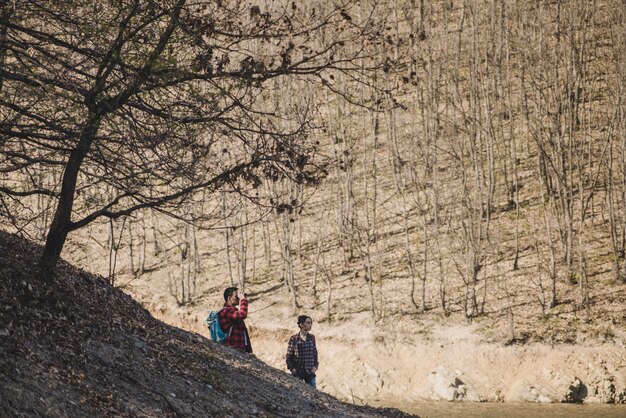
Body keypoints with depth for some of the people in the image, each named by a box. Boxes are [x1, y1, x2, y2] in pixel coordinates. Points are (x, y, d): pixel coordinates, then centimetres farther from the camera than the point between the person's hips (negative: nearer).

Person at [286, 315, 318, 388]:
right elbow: (289, 355, -2)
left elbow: (315, 353, 13)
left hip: (310, 371, 3)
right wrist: (292, 368, -9)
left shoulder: (312, 337, 7)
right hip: (298, 372, -3)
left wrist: (315, 366, 2)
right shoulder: (294, 338, -5)